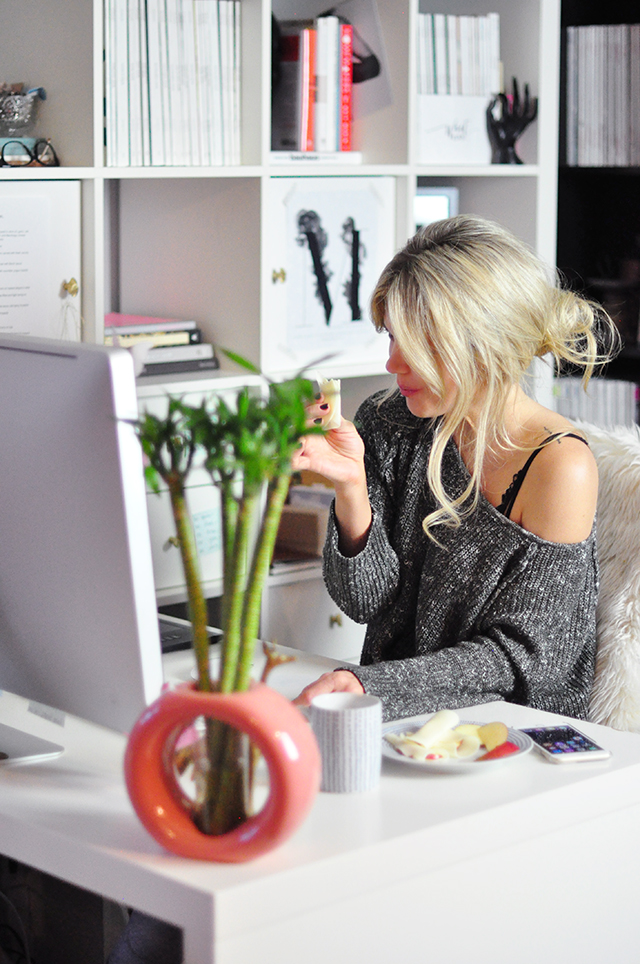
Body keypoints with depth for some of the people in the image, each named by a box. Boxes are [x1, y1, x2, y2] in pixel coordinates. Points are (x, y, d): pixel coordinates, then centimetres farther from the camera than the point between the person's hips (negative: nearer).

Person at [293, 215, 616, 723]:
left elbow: (517, 656, -14)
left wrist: (373, 686, -27)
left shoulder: (561, 466, -15)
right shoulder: (388, 425, -1)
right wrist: (352, 487, -19)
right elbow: (366, 603, -2)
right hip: (400, 719, 5)